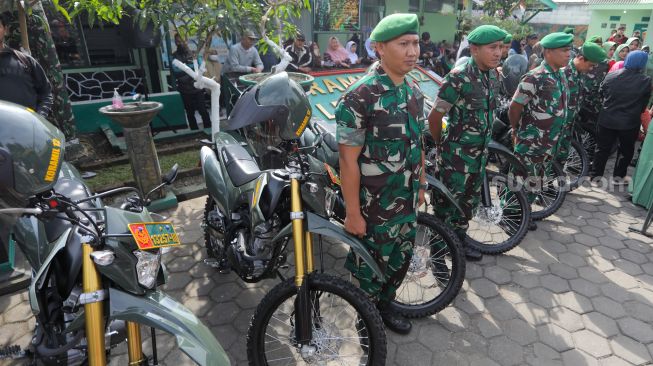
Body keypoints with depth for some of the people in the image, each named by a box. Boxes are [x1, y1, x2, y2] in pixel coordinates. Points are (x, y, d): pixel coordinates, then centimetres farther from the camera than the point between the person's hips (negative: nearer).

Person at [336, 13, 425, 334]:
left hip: (406, 201, 7)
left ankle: (385, 306, 46)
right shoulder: (359, 96, -20)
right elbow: (349, 159, -20)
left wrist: (421, 184, 16)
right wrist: (353, 213, -17)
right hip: (374, 206, -7)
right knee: (371, 265, 12)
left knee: (400, 259, 21)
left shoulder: (413, 92, 4)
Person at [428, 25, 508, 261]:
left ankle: (458, 241, 35)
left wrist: (484, 139, 18)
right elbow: (434, 117, -15)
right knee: (448, 201, 4)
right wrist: (441, 145, -1)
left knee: (470, 200, 18)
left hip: (480, 151, 8)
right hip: (458, 153, -7)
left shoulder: (492, 75, 4)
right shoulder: (459, 77, -19)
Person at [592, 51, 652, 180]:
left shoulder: (610, 76, -7)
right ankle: (618, 176, 25)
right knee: (626, 150, 18)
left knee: (602, 149, 12)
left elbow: (601, 94, 8)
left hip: (607, 120, 1)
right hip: (630, 123, -1)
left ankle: (595, 175, 15)